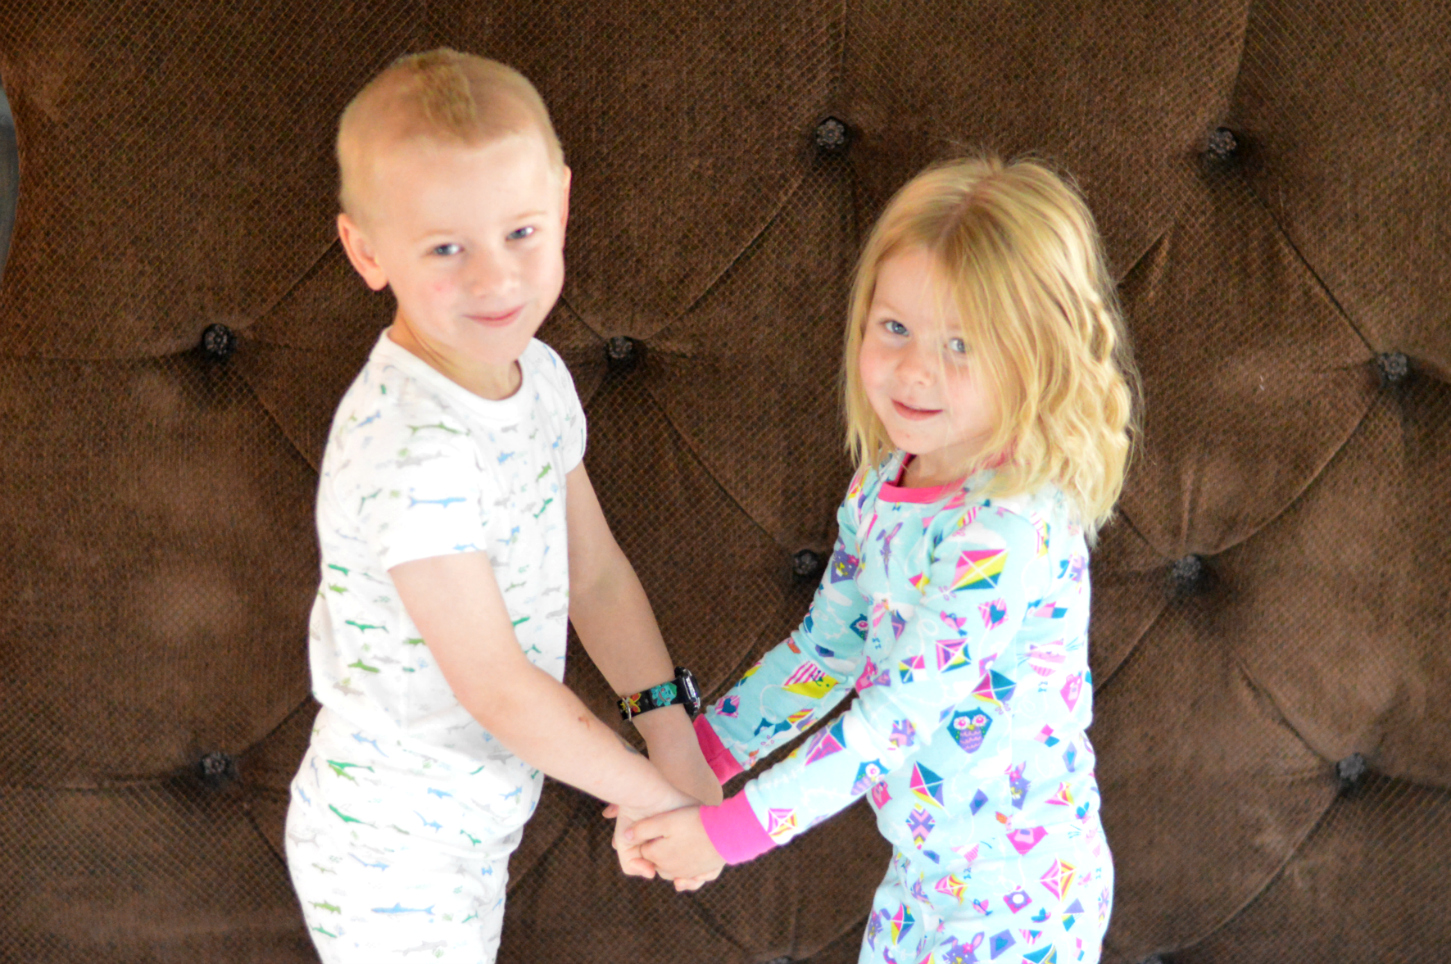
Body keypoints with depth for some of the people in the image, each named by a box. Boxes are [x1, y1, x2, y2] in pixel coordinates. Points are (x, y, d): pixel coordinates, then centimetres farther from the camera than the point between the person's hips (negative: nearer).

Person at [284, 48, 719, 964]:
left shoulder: (535, 375, -5)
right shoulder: (414, 453, -32)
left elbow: (595, 572, 5)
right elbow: (498, 686, -28)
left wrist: (672, 730, -5)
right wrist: (659, 796, -17)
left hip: (472, 816, 8)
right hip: (392, 853, -8)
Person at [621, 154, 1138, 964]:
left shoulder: (1007, 531, -29)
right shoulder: (884, 485, -3)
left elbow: (901, 713, -29)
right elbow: (827, 647, 8)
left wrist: (731, 830, -25)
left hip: (1017, 899, -7)